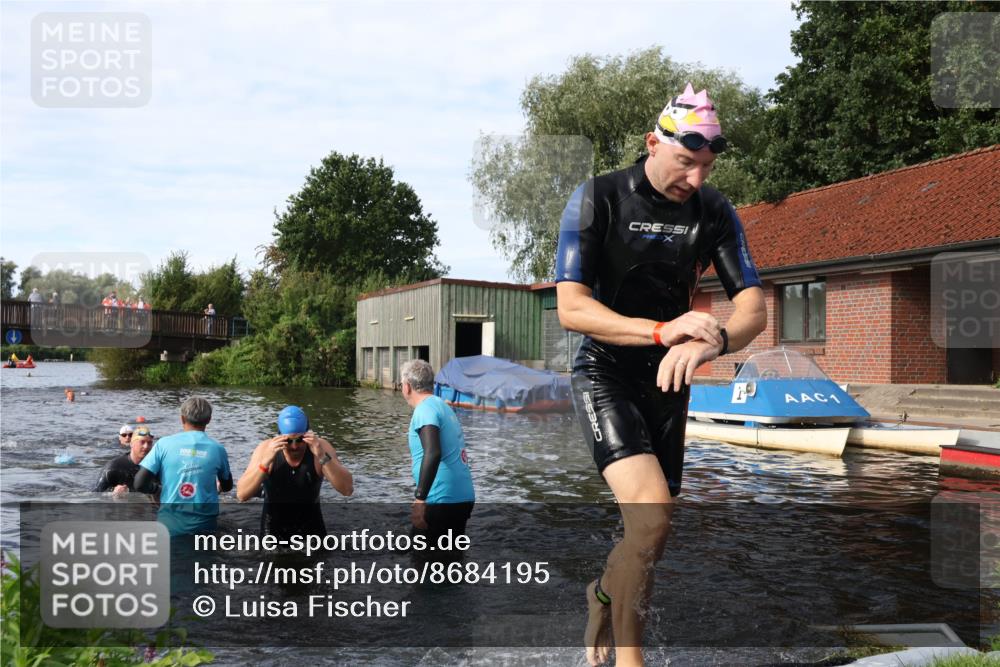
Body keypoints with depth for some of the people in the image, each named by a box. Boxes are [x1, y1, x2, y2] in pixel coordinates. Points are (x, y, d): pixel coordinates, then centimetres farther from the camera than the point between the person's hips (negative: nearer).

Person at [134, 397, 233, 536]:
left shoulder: (164, 444, -4)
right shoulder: (217, 449, -1)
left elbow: (140, 484, -6)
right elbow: (227, 486, 14)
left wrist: (157, 488, 15)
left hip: (169, 523, 0)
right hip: (203, 524, 0)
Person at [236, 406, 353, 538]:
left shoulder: (321, 447, -20)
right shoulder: (266, 449, -19)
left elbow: (347, 489, -29)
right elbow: (242, 495, -26)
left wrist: (323, 457, -40)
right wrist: (266, 461, -39)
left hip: (311, 529, 0)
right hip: (273, 530, 0)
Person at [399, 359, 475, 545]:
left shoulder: (425, 409, -12)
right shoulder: (443, 405, 14)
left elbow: (433, 453, -27)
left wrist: (419, 499, -28)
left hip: (440, 501, -8)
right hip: (463, 498, 8)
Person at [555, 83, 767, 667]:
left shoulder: (714, 210, -3)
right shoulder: (598, 199, -14)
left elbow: (754, 308, -9)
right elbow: (570, 308, -21)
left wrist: (713, 341, -32)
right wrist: (661, 330, -35)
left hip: (668, 380, 5)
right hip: (605, 373, -4)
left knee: (651, 525, 12)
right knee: (652, 516, -24)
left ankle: (604, 595, 45)